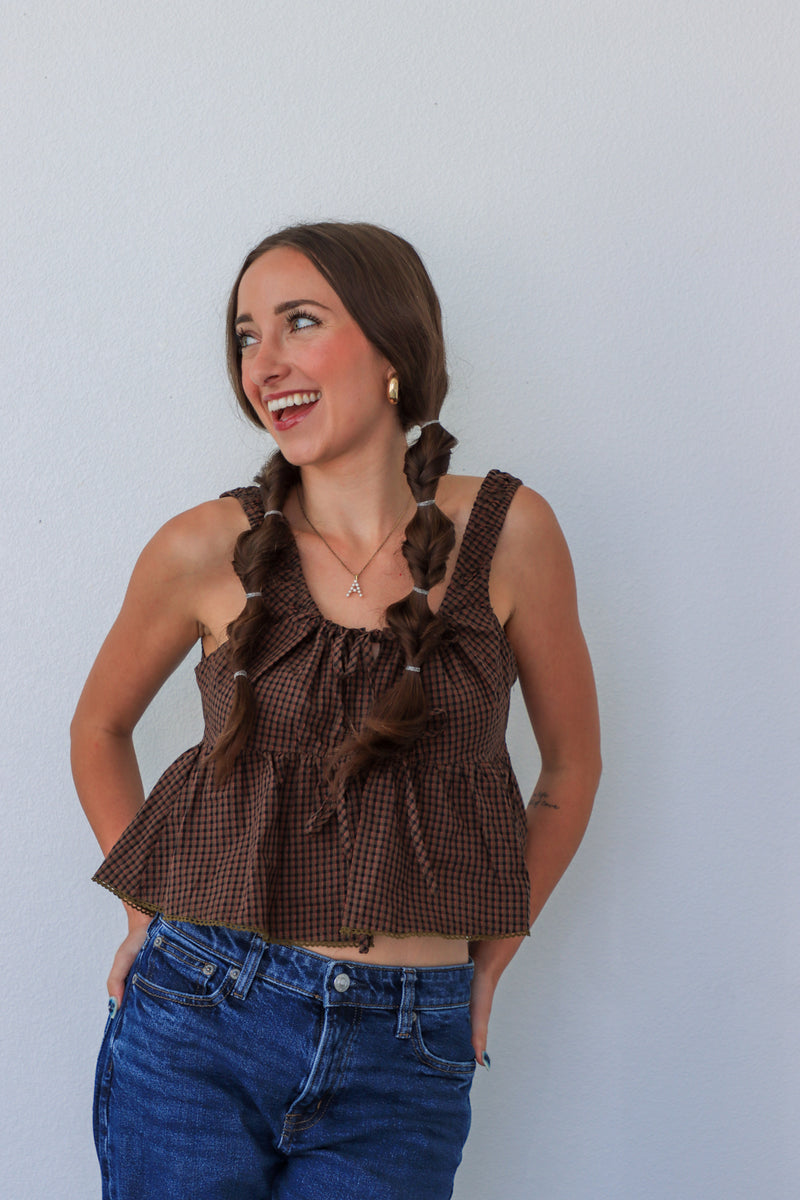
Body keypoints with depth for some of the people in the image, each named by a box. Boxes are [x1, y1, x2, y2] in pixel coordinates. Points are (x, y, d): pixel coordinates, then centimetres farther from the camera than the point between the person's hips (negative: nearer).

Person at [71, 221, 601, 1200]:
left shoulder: (507, 533, -6)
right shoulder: (209, 549, -6)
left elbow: (571, 766, 6)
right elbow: (99, 730, 11)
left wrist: (483, 966, 6)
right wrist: (151, 914, 6)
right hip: (200, 1020, 0)